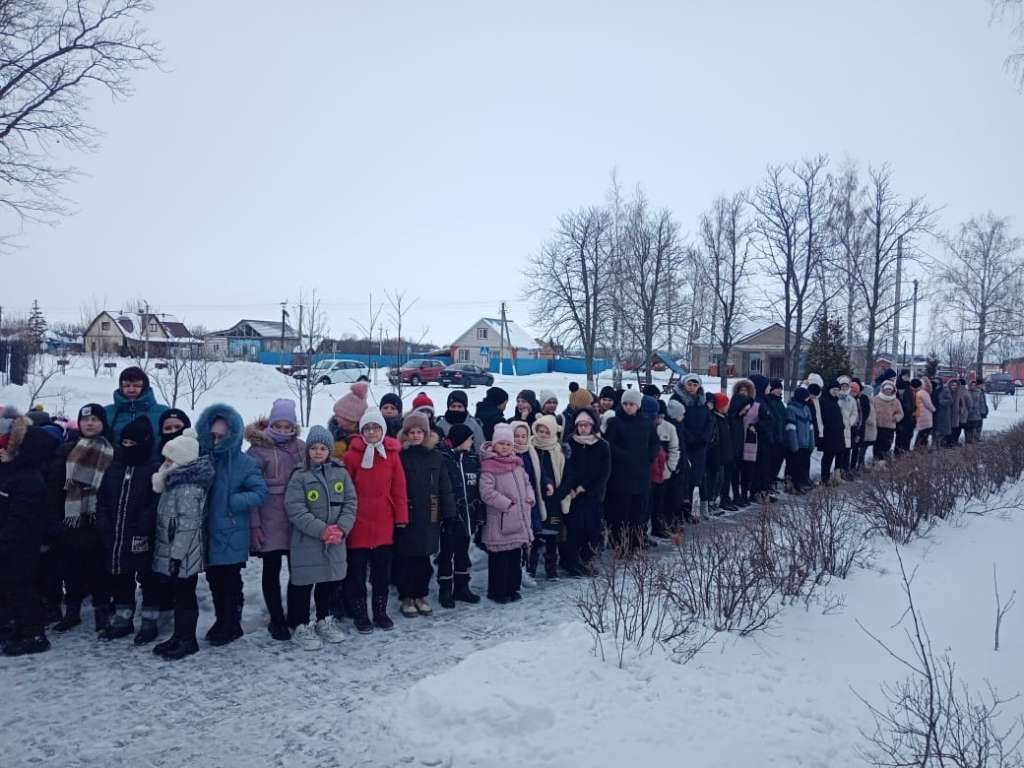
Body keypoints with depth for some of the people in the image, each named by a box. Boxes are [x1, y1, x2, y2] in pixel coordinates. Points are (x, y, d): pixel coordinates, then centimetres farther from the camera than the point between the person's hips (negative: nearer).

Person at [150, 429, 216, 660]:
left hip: (183, 555, -10)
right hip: (171, 551, 10)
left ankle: (187, 640, 11)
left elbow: (188, 524, -23)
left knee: (184, 595, 1)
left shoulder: (188, 488, -21)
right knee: (179, 594, 17)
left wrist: (177, 554, -22)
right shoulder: (176, 483, 12)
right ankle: (179, 636, 28)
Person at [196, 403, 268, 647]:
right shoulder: (204, 458, 5)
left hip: (232, 535, -5)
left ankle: (231, 625, 21)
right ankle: (223, 621, 33)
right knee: (214, 579, 16)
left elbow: (260, 493, -11)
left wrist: (230, 501, -17)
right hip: (209, 533, 5)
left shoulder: (245, 463, -8)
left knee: (229, 581, 6)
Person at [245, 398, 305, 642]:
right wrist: (254, 524, -9)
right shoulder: (258, 449, -5)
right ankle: (277, 621, 20)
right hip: (270, 521, -3)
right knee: (272, 571, 6)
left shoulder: (301, 447, 7)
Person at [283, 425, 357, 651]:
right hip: (305, 542, -4)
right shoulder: (299, 476, -8)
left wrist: (341, 528, -13)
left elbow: (350, 503, 2)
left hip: (335, 542, 4)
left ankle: (324, 620, 34)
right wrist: (322, 530, -21)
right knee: (302, 583, 5)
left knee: (331, 580, 15)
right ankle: (300, 626, 21)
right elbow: (295, 510, -15)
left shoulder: (341, 473, 3)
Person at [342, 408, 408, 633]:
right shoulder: (352, 455, -5)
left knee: (382, 570, 12)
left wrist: (401, 517, 2)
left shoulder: (392, 454, 2)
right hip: (358, 523, -2)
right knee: (357, 571, 8)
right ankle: (360, 613, 22)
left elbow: (399, 488, 4)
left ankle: (380, 612, 26)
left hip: (384, 523, 2)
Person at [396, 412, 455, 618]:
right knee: (405, 558, 4)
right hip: (405, 516, -3)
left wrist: (448, 512, 4)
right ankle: (407, 597, 18)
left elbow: (444, 488, 8)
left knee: (424, 558, 10)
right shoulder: (400, 455, -3)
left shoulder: (436, 456, 7)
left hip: (429, 516, 3)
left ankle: (421, 595, 25)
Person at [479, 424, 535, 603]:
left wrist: (530, 499, 3)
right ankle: (497, 591, 14)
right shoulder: (489, 466, -13)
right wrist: (507, 504, -19)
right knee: (499, 557, 1)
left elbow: (527, 483, 20)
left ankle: (512, 587, 28)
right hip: (500, 521, -7)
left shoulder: (516, 463, 10)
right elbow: (486, 492, -20)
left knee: (515, 555, 16)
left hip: (519, 518, 7)